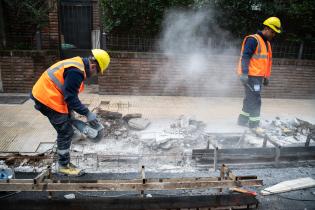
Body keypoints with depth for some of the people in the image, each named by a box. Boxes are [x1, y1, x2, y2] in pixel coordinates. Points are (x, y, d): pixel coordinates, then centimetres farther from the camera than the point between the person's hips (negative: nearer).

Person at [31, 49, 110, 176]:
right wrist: (87, 113, -14)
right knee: (66, 133, -1)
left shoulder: (77, 64, 10)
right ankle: (63, 166, 15)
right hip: (48, 99, -10)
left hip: (45, 95, 10)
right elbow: (70, 97, -22)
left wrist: (69, 112, 18)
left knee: (65, 132, 17)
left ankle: (64, 161, 29)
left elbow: (70, 93, 16)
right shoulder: (76, 71, -23)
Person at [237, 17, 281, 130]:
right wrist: (244, 73, -25)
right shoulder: (253, 39, -9)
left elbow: (267, 61, 25)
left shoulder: (267, 43, 21)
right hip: (251, 76, -9)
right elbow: (245, 57, -18)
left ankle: (242, 120, 23)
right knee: (255, 100, -7)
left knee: (250, 99, 13)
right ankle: (254, 125, 2)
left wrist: (266, 77, 25)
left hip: (258, 77, 10)